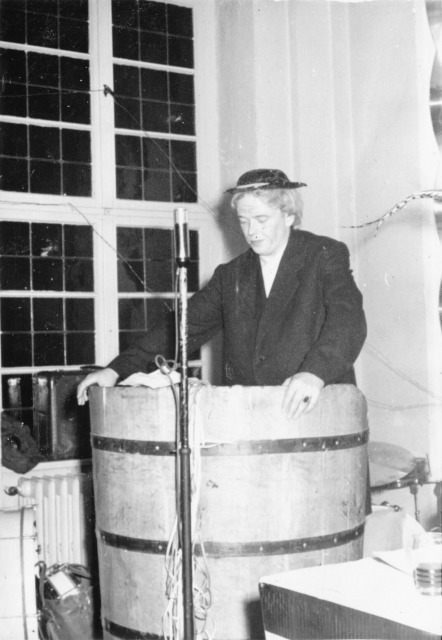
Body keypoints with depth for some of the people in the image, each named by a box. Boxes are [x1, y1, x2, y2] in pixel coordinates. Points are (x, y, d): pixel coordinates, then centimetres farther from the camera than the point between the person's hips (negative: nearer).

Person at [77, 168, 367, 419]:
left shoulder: (326, 255, 2)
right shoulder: (231, 276, 15)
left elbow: (348, 318, -14)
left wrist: (315, 372, -33)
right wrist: (117, 369, -1)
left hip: (319, 408, -3)